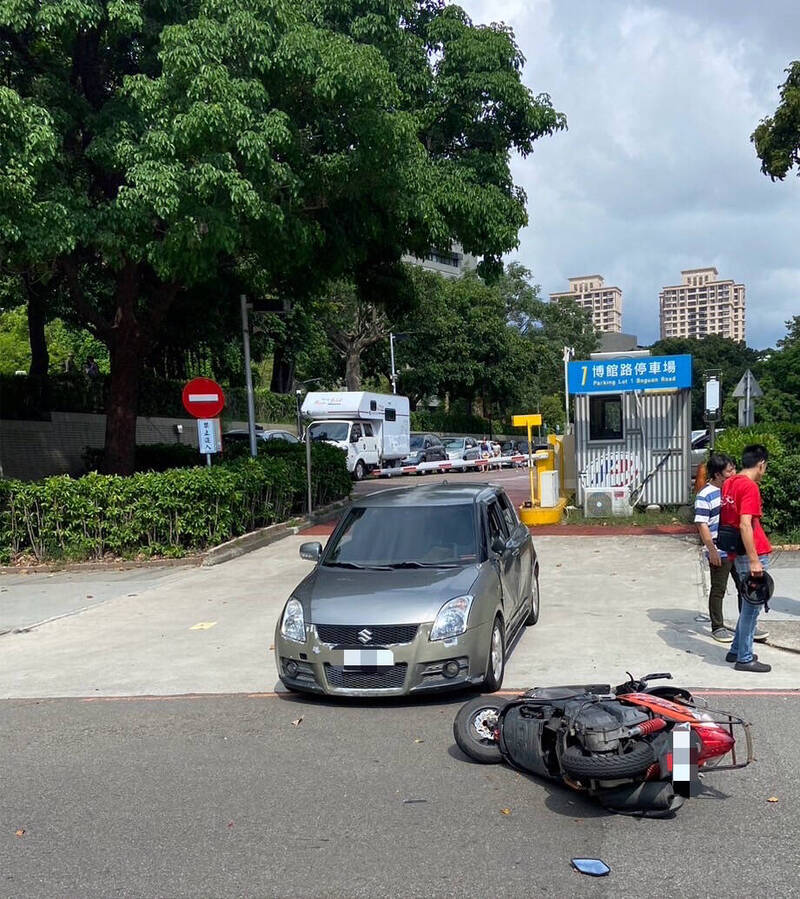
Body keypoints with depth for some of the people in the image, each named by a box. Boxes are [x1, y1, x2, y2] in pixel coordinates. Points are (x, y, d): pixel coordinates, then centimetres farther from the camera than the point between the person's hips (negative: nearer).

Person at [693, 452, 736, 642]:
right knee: (718, 590, 3)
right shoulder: (705, 496, -14)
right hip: (720, 553, -7)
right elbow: (702, 525, -16)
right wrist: (712, 550, -19)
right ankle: (717, 627, 15)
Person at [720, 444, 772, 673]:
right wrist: (754, 561, -22)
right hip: (752, 554, -9)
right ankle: (745, 658, 8)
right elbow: (745, 526, -24)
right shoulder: (750, 487, -17)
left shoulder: (729, 483, 11)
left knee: (748, 606, 19)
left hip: (737, 552, 9)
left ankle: (737, 650, 27)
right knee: (751, 607, 0)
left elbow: (725, 519, 18)